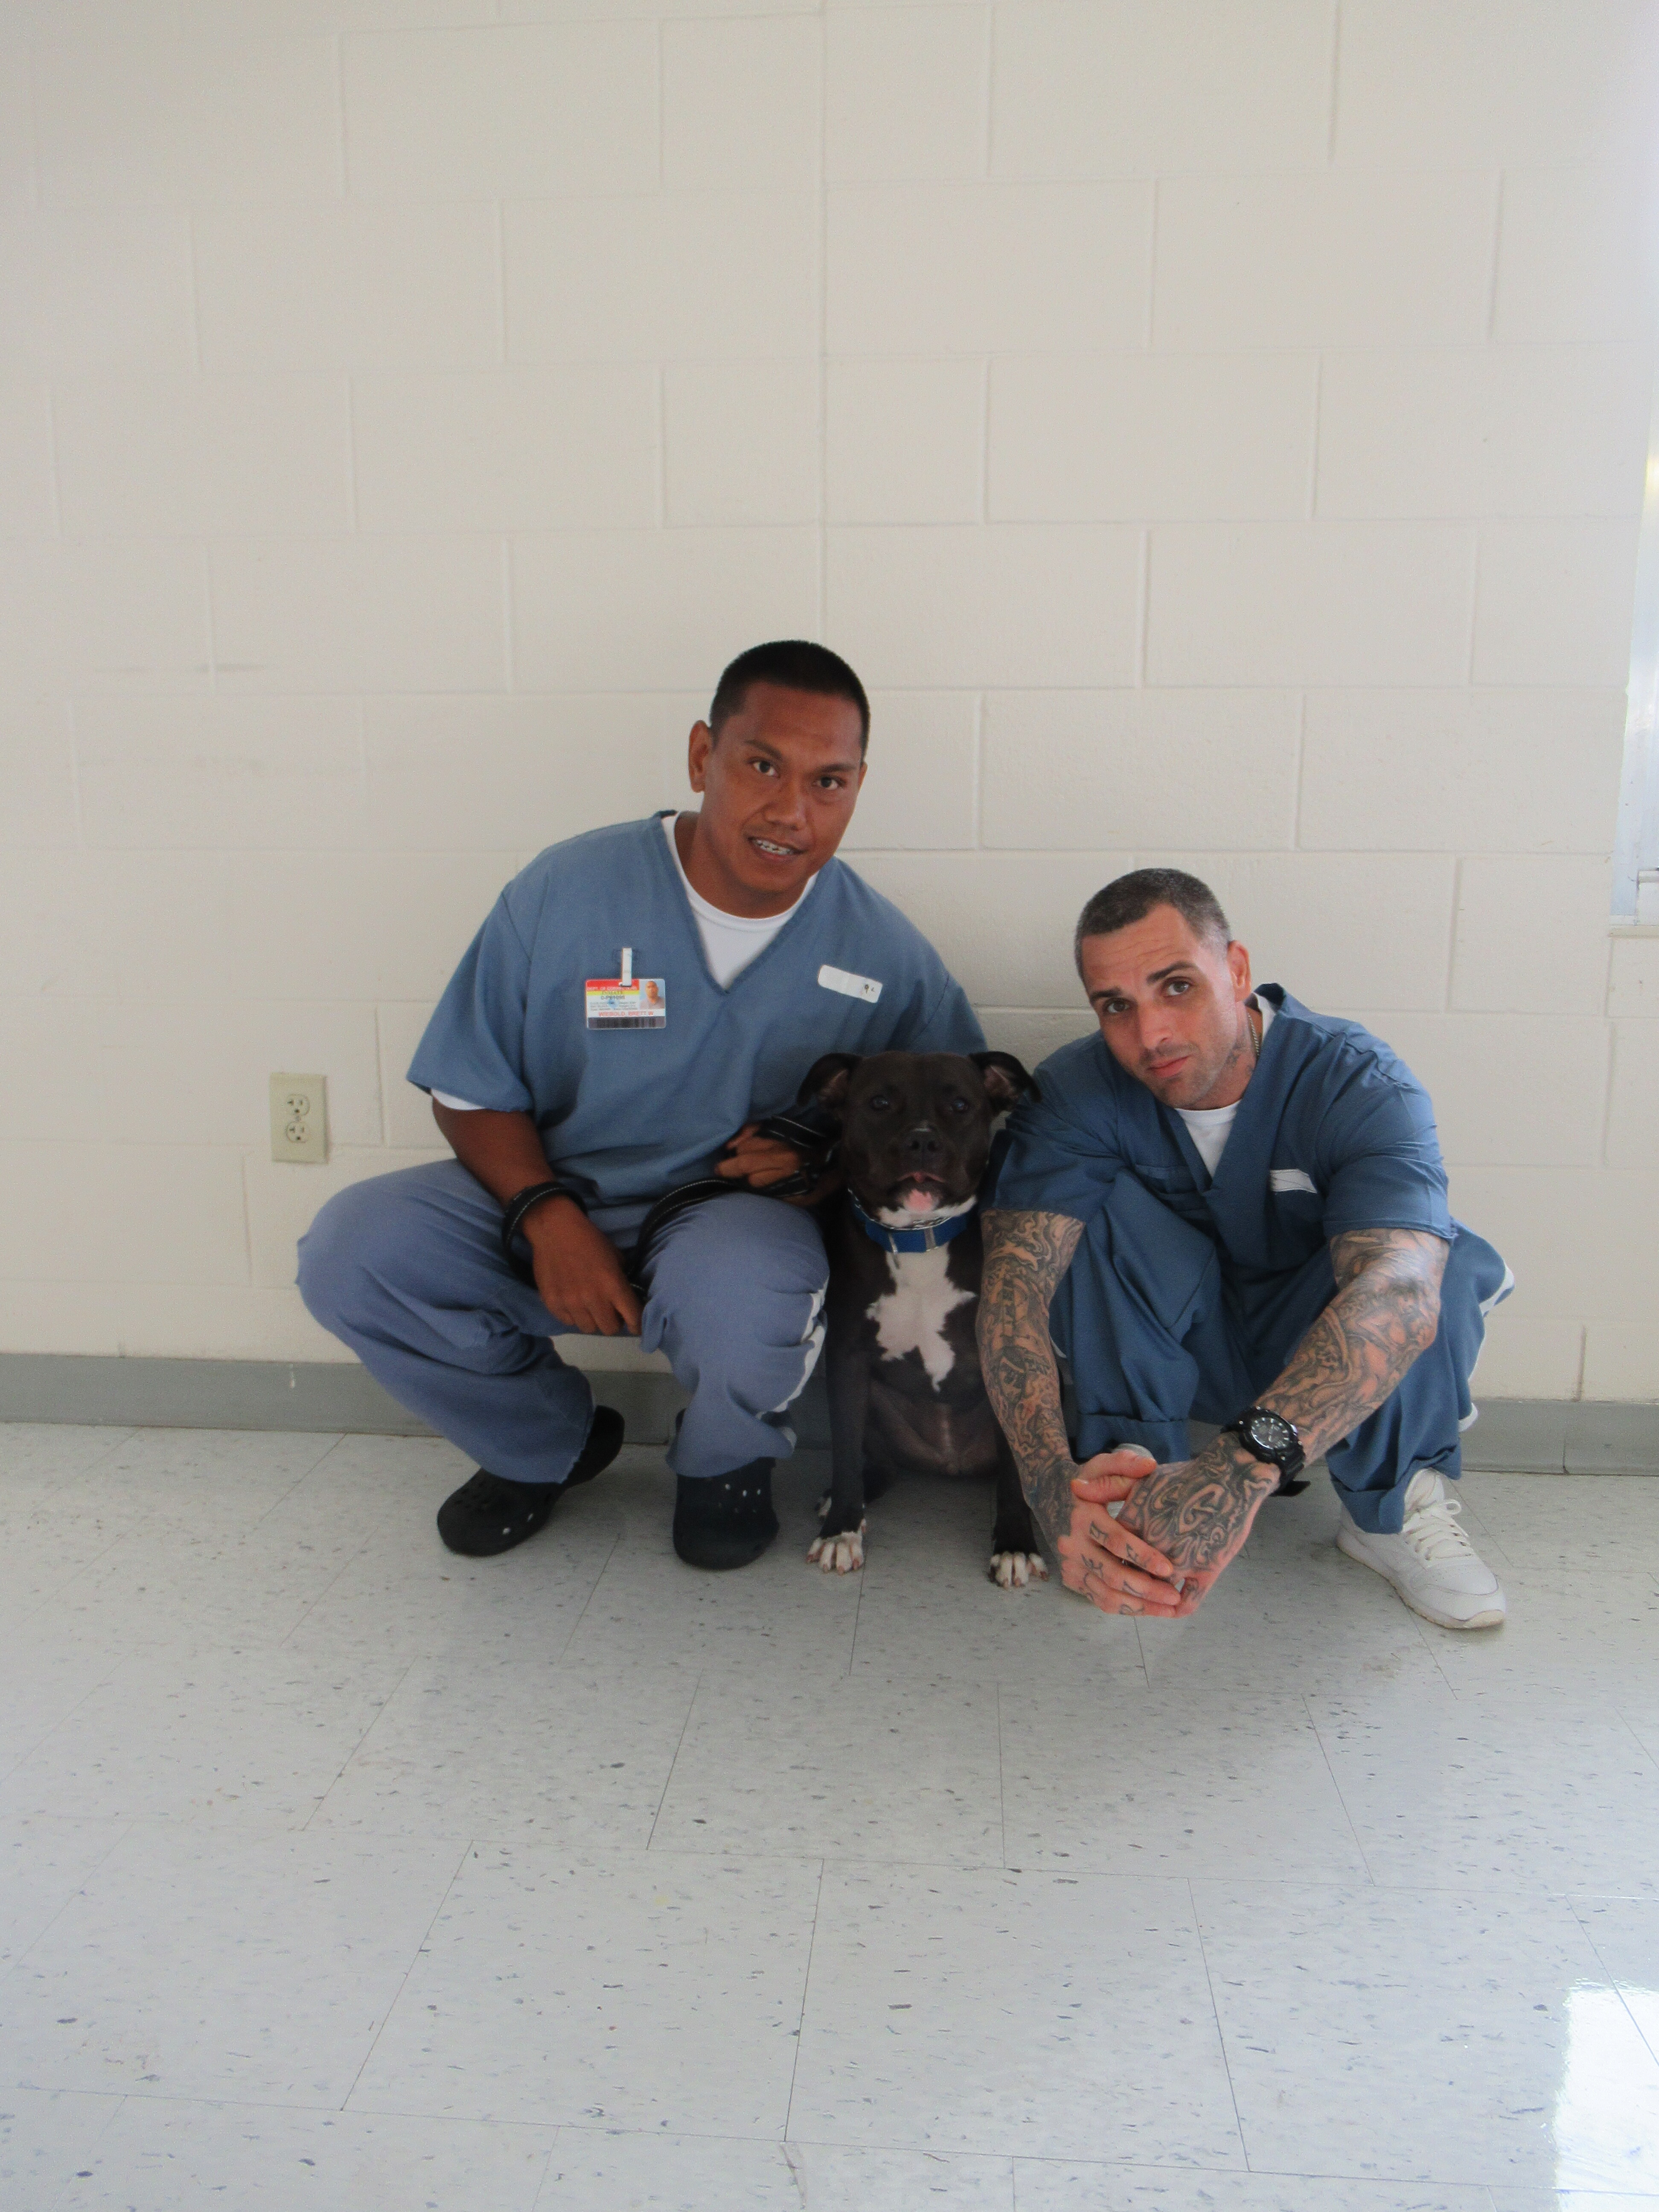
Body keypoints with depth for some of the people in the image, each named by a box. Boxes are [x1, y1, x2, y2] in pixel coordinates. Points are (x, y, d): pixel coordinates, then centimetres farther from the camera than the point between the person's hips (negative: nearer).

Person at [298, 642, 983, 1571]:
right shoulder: (566, 893, -9)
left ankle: (727, 1464, 4)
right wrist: (545, 1213, -19)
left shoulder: (885, 952, -7)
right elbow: (473, 1093, -2)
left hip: (738, 1216, -2)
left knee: (745, 1302, -38)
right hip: (557, 1207, 2)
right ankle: (548, 1444, 10)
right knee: (351, 1252, -19)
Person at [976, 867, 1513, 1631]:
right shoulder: (1076, 1095, -21)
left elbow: (1400, 1298, -45)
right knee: (1103, 1210, -28)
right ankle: (1132, 1464, -14)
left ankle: (1393, 1507, -9)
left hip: (1322, 1356, 0)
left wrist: (1243, 1464, -62)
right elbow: (1017, 1274, -34)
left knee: (1442, 1258, -31)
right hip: (1170, 1352, 1)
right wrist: (1052, 1480, -53)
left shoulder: (1361, 1086, -28)